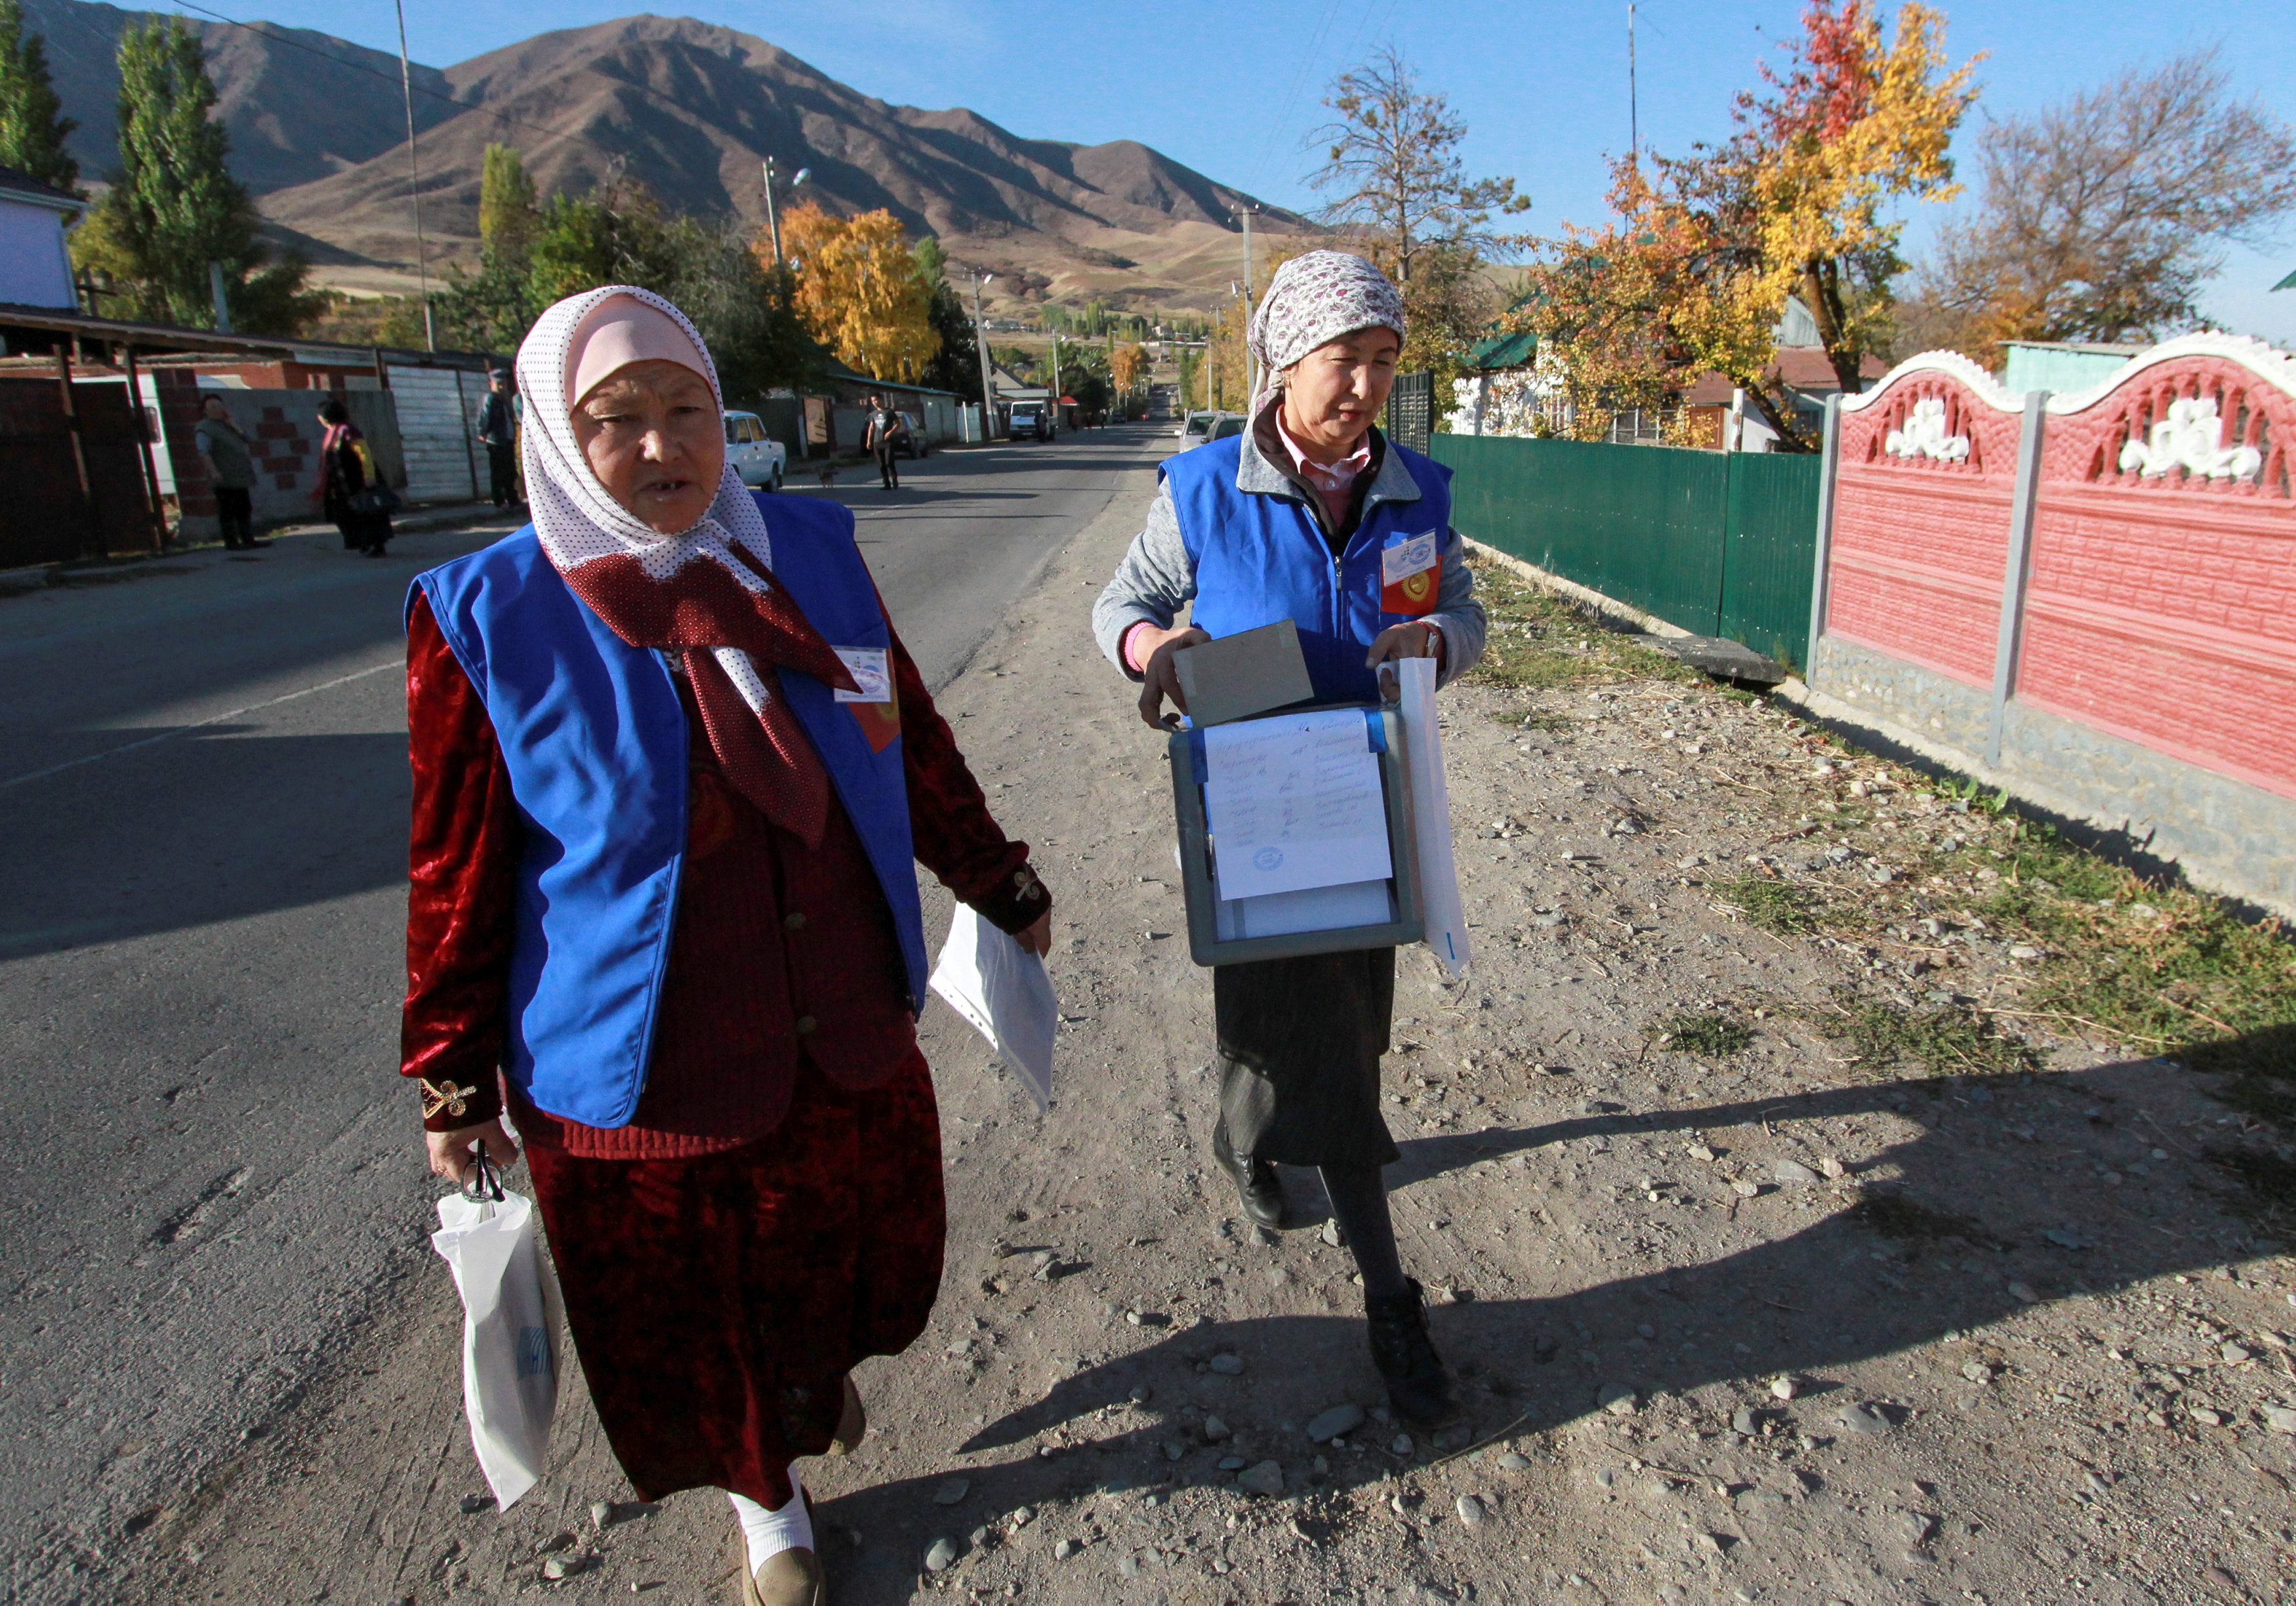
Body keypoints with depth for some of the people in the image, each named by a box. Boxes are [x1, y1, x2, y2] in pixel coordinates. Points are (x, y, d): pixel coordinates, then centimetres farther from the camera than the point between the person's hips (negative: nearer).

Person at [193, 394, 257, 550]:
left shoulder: (227, 425, 20)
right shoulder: (204, 428, -7)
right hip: (224, 479, -8)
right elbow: (204, 452, -17)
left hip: (240, 477, 8)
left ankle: (248, 540, 15)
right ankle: (231, 542, -6)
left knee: (245, 509, 10)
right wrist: (213, 471, -29)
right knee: (227, 511, -7)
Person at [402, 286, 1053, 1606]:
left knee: (858, 1258, 23)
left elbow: (915, 744, 6)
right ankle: (765, 1496, 50)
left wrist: (1002, 886, 14)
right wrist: (456, 1081, -1)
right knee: (696, 1325, 18)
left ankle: (820, 1376, 60)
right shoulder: (489, 618, -13)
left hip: (852, 1040, 3)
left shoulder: (814, 553, -4)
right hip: (643, 1077, -3)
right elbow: (460, 876, -6)